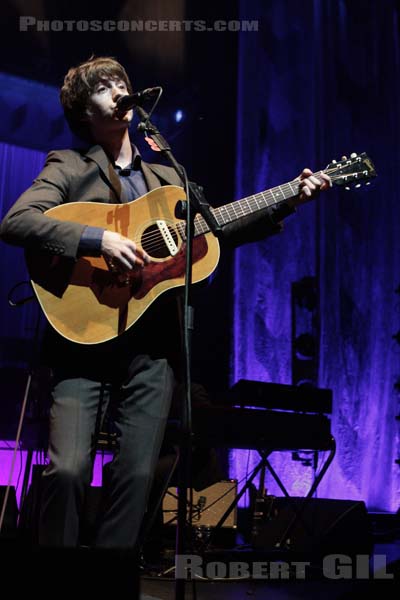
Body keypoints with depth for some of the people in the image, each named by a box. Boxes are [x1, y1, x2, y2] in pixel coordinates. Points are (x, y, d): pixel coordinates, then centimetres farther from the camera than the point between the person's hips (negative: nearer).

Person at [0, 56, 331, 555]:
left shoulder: (166, 178, 21)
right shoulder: (67, 166, 5)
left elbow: (216, 228, 19)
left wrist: (287, 202, 10)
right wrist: (99, 239, -20)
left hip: (151, 348, 4)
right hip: (85, 341, -4)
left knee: (137, 474, 2)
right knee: (68, 468, -14)